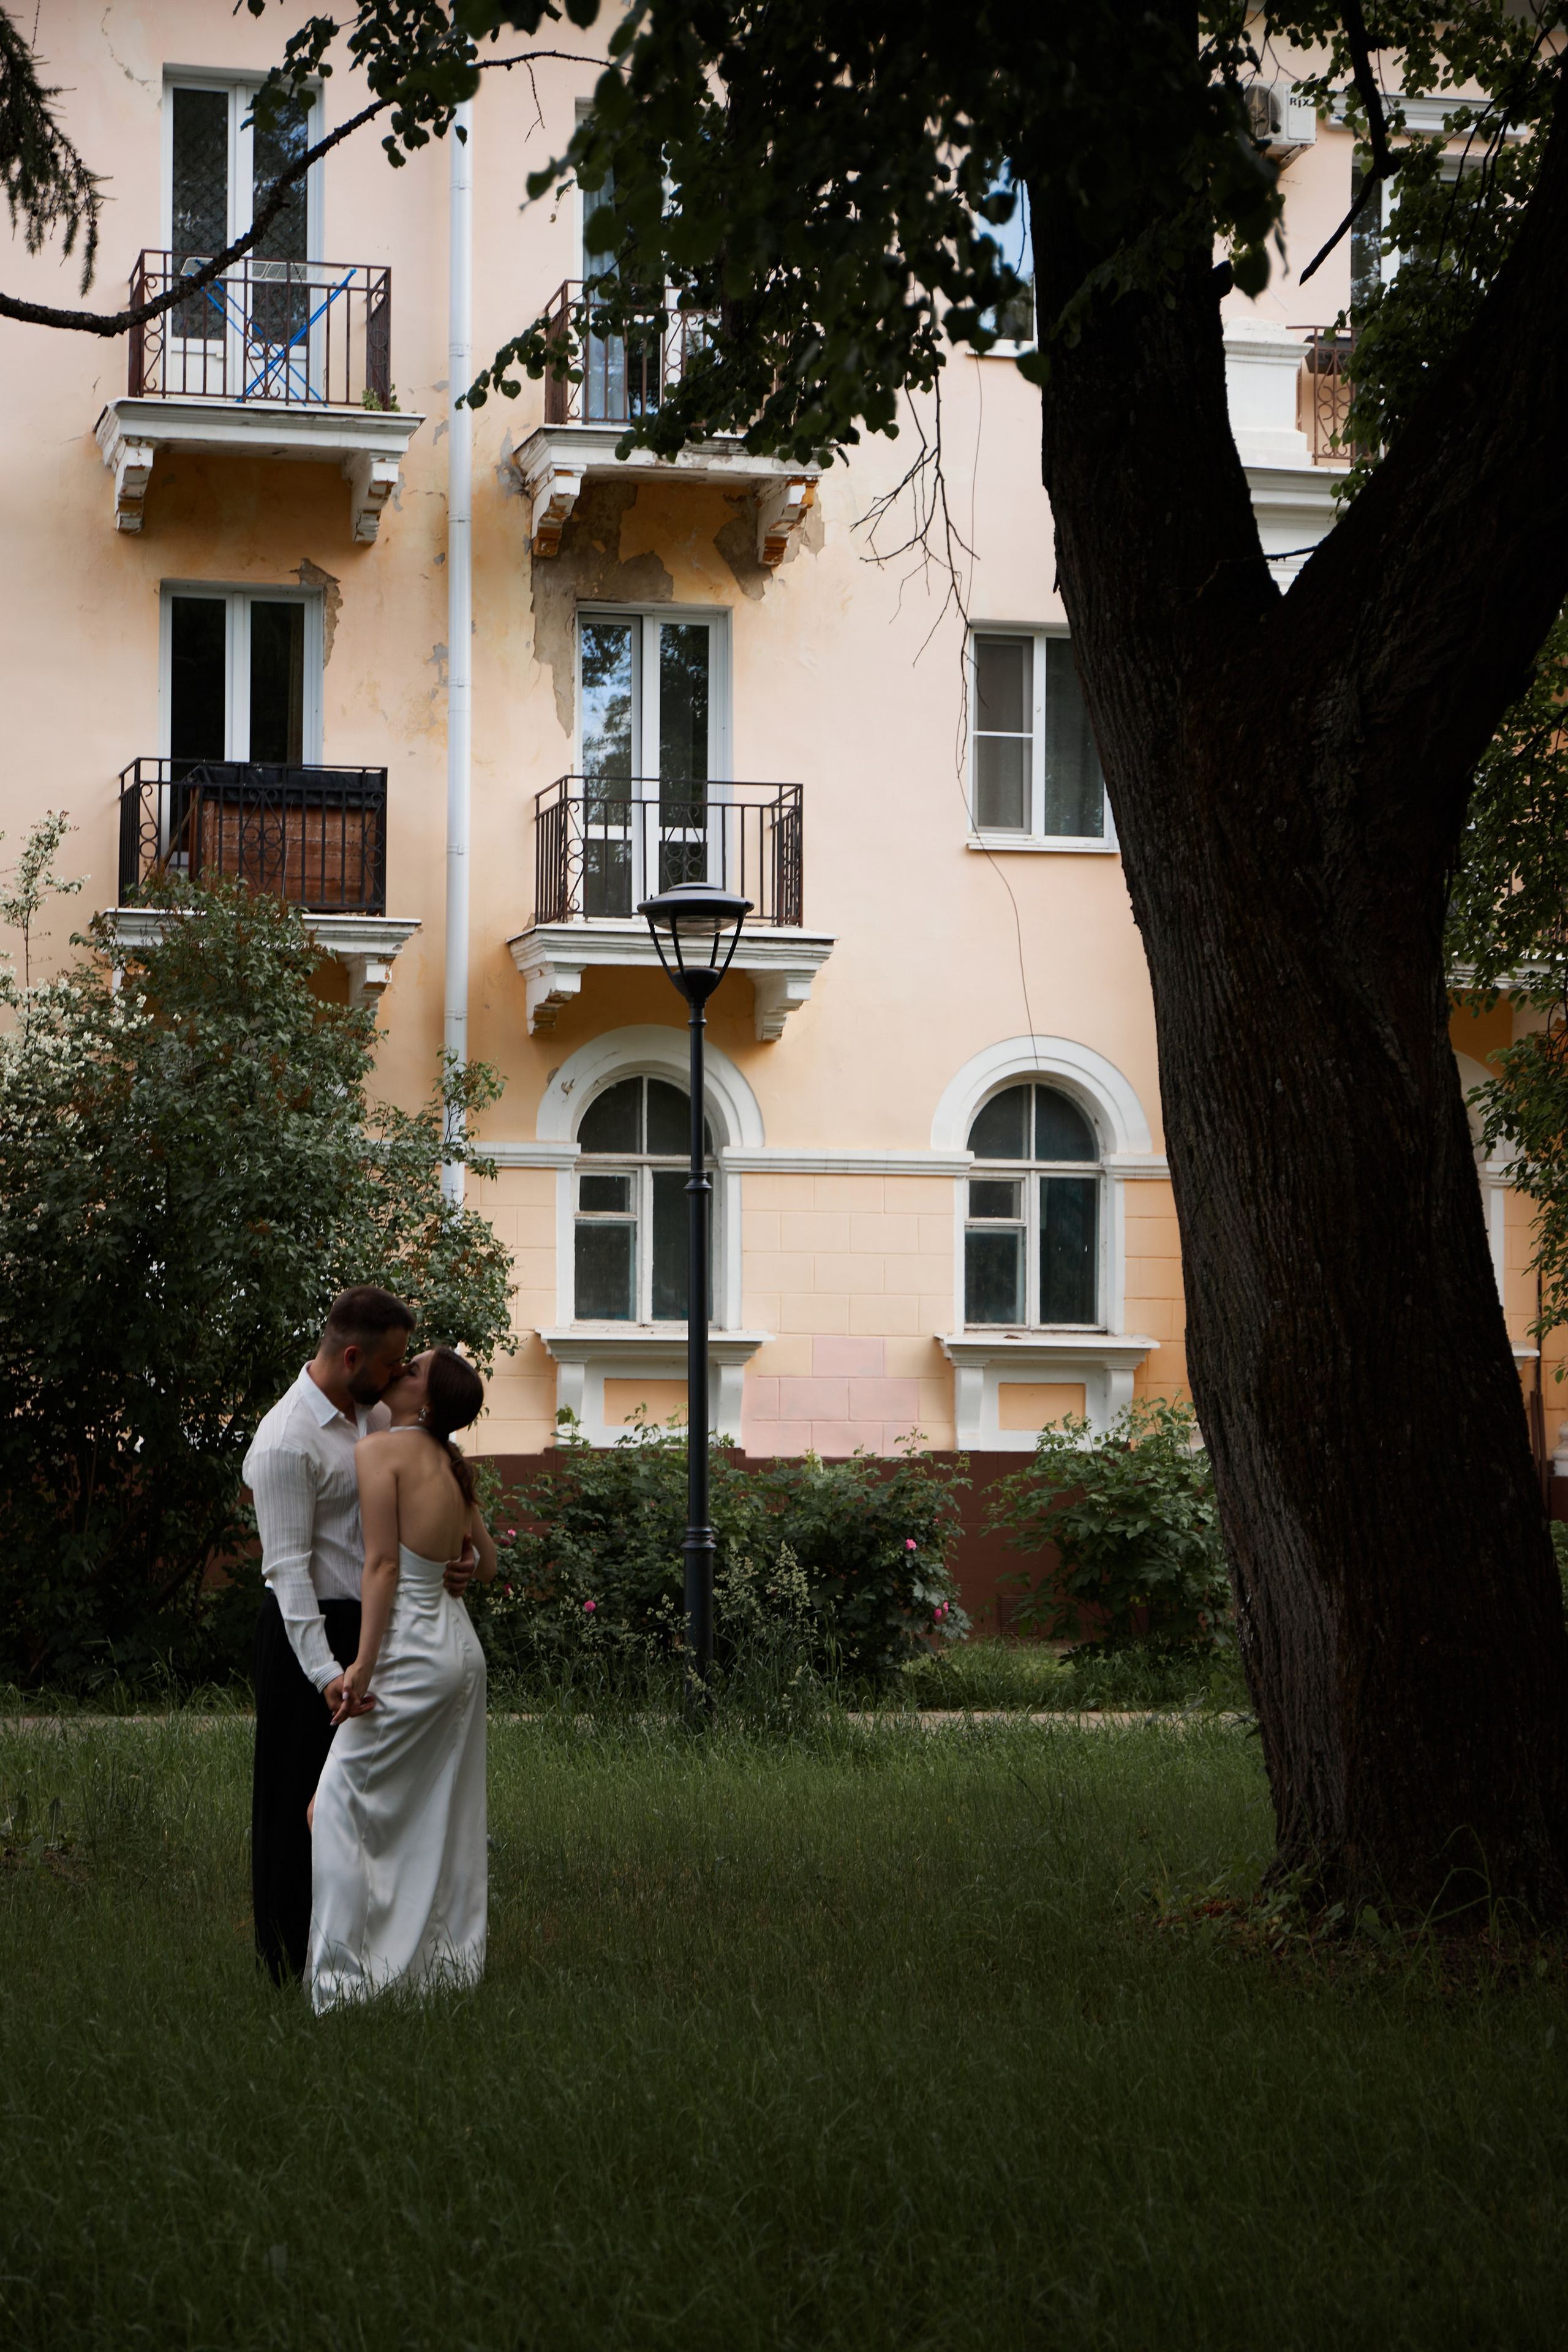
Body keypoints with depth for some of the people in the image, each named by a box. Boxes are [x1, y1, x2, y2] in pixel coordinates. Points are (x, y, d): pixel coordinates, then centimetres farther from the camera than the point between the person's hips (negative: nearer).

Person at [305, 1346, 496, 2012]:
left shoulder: (381, 1451, -11)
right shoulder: (452, 1467, 10)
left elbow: (382, 1565, -17)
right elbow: (486, 1563, 18)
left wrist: (363, 1664, -18)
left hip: (410, 1649, -8)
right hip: (460, 1642, 8)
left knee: (340, 1801, -3)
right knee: (439, 1813, 14)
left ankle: (345, 1973, -7)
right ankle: (444, 1956, 18)